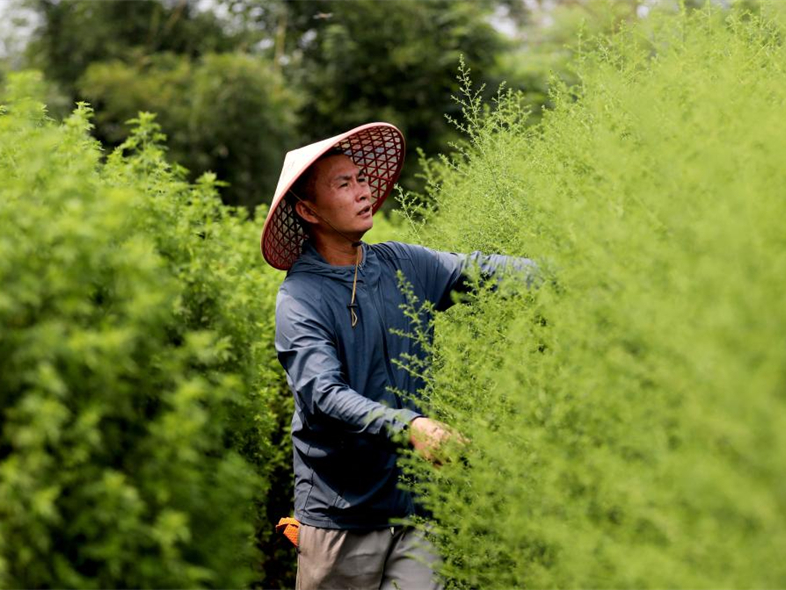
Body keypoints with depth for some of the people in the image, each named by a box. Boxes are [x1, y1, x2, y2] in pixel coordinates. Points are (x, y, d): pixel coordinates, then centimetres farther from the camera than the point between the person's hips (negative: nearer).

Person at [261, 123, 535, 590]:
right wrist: (408, 426, -38)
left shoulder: (401, 265, 6)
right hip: (342, 513, -4)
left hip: (420, 501, 4)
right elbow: (324, 393, -24)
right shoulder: (299, 300, -11)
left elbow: (477, 269, -2)